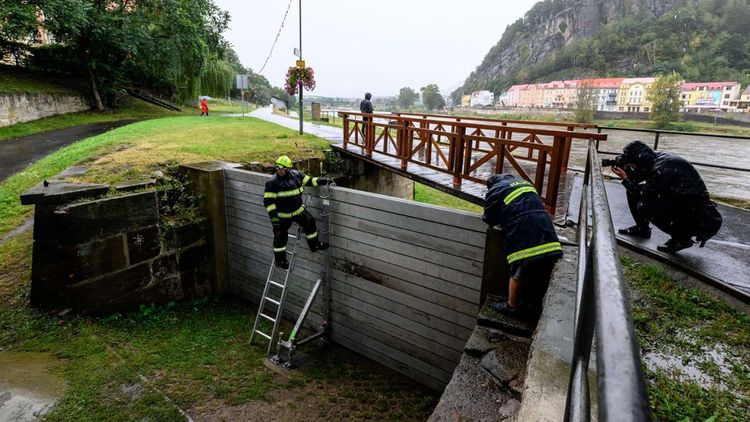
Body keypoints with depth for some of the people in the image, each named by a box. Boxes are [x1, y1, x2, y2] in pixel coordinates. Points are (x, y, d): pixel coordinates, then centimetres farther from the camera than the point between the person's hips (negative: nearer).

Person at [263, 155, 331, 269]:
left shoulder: (296, 175, -2)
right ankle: (279, 259, 20)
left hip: (298, 210, 5)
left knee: (310, 221, 9)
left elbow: (308, 180, 13)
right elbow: (268, 200, -18)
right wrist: (273, 216, -23)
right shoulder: (272, 183, -17)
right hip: (282, 215, -5)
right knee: (281, 236, 3)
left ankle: (314, 245, 29)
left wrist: (319, 181, 0)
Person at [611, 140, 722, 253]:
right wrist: (626, 169, -12)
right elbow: (637, 178, 5)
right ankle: (642, 228, 20)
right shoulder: (653, 160, -3)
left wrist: (625, 179, -19)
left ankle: (682, 237, -7)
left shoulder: (661, 169, -29)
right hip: (676, 197, 9)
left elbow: (644, 193, -23)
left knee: (644, 206, -29)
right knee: (633, 191, 4)